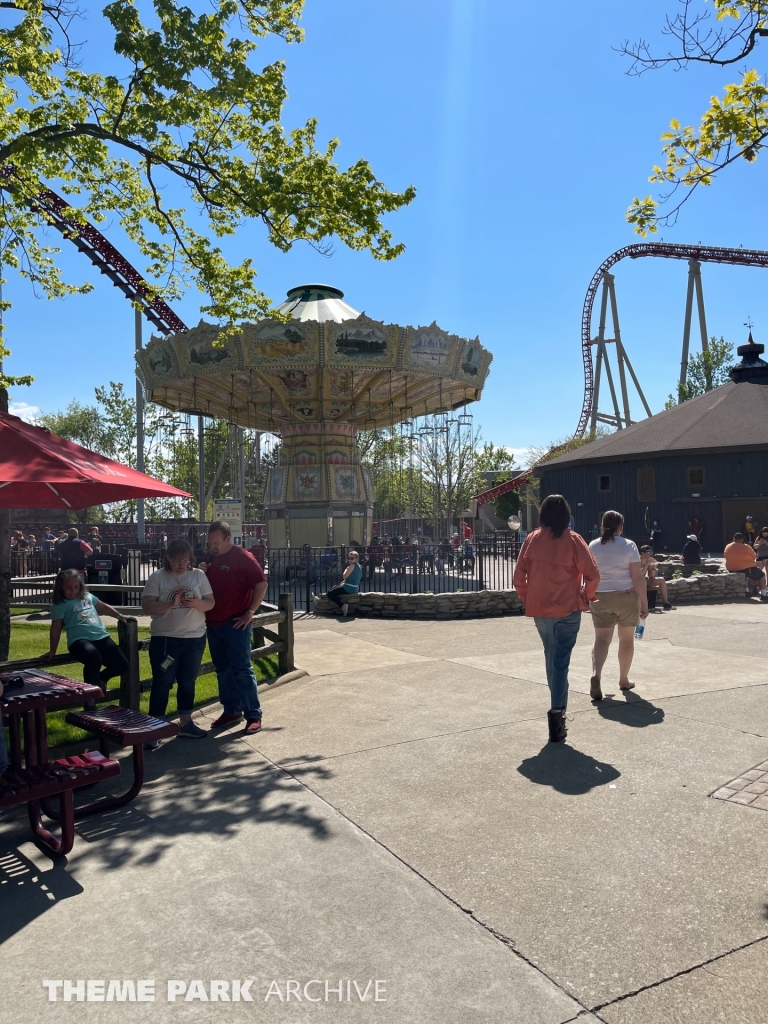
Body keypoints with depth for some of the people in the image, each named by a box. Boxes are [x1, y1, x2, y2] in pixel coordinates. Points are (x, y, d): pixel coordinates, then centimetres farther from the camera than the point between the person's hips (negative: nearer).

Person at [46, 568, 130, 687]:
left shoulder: (87, 596, 19)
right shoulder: (59, 606, 4)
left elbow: (103, 607, 32)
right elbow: (56, 629, 3)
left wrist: (119, 616, 25)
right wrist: (53, 650, 3)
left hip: (101, 637, 6)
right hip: (79, 639, -6)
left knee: (122, 665, -1)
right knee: (94, 659, -38)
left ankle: (99, 680, 27)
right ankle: (91, 687, -10)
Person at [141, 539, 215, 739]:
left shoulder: (199, 575, 2)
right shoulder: (157, 577, -5)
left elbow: (210, 603, 0)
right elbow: (147, 607, -12)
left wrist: (197, 603, -21)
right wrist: (170, 604, -27)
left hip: (195, 638, 3)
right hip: (164, 639, -3)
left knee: (188, 681, 13)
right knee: (162, 683, 3)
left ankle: (185, 723, 26)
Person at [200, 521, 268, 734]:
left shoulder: (243, 558, -12)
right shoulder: (210, 556, 9)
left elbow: (261, 584, -14)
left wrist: (250, 612, -16)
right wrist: (201, 572, -3)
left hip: (235, 624, -7)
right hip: (213, 623, 7)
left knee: (242, 670, -4)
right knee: (223, 670, 13)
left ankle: (253, 715, 3)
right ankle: (231, 711, 24)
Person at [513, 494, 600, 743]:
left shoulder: (532, 539, -1)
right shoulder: (573, 540, -8)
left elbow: (519, 575, 0)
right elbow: (592, 574, -11)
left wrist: (526, 599, 12)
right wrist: (586, 597, 5)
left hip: (539, 609, 3)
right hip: (568, 609, -3)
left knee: (551, 656, 20)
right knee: (560, 660, -1)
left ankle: (558, 704, 31)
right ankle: (557, 710, -9)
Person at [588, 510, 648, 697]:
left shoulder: (593, 546, 2)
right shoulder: (629, 545, -6)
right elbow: (638, 578, -9)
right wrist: (644, 602, -3)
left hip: (600, 598, 2)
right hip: (626, 597, -2)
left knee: (602, 639, 3)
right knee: (626, 638, 14)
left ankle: (596, 675, -19)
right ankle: (624, 680, 25)